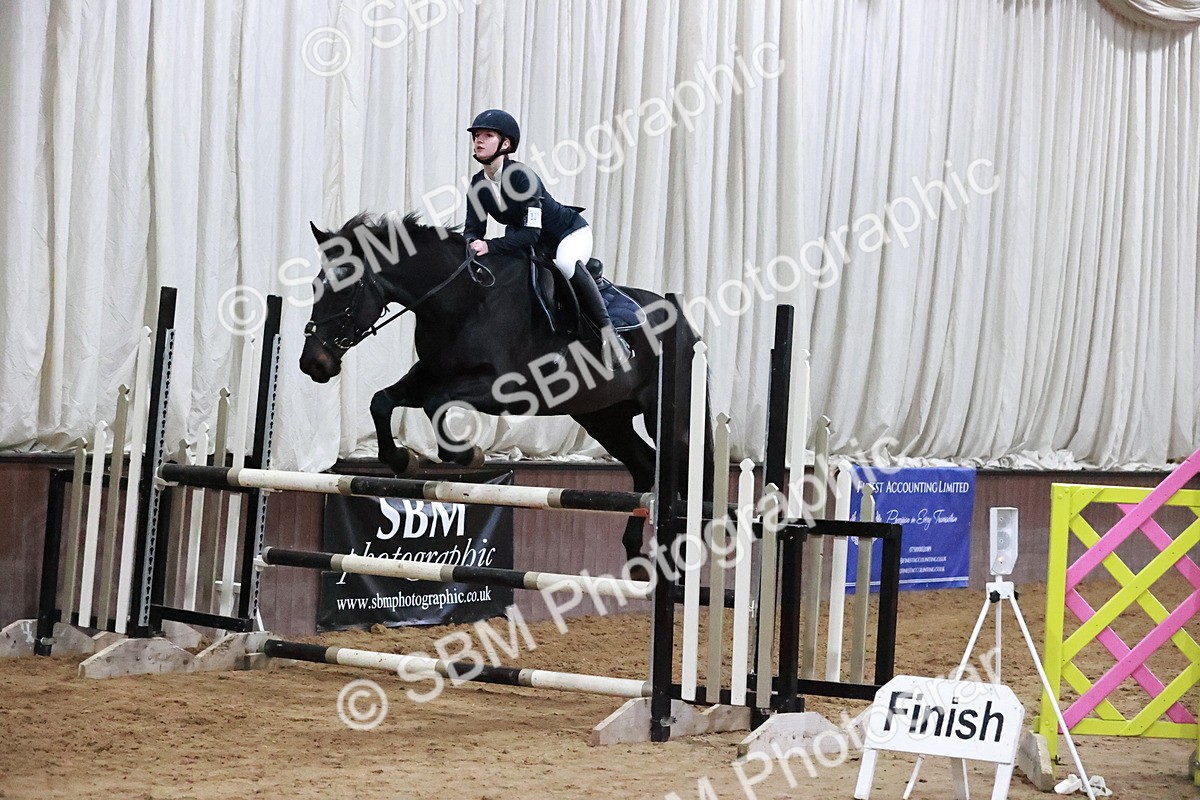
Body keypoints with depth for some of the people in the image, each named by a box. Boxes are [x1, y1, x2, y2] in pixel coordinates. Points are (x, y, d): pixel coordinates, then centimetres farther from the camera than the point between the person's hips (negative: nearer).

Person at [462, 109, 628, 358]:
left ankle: (607, 330, -28)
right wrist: (469, 245, -32)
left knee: (566, 264, -38)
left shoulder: (523, 176, -30)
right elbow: (473, 230, -8)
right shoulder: (478, 185, -9)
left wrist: (490, 246, -44)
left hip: (570, 233, -9)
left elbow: (530, 233, -34)